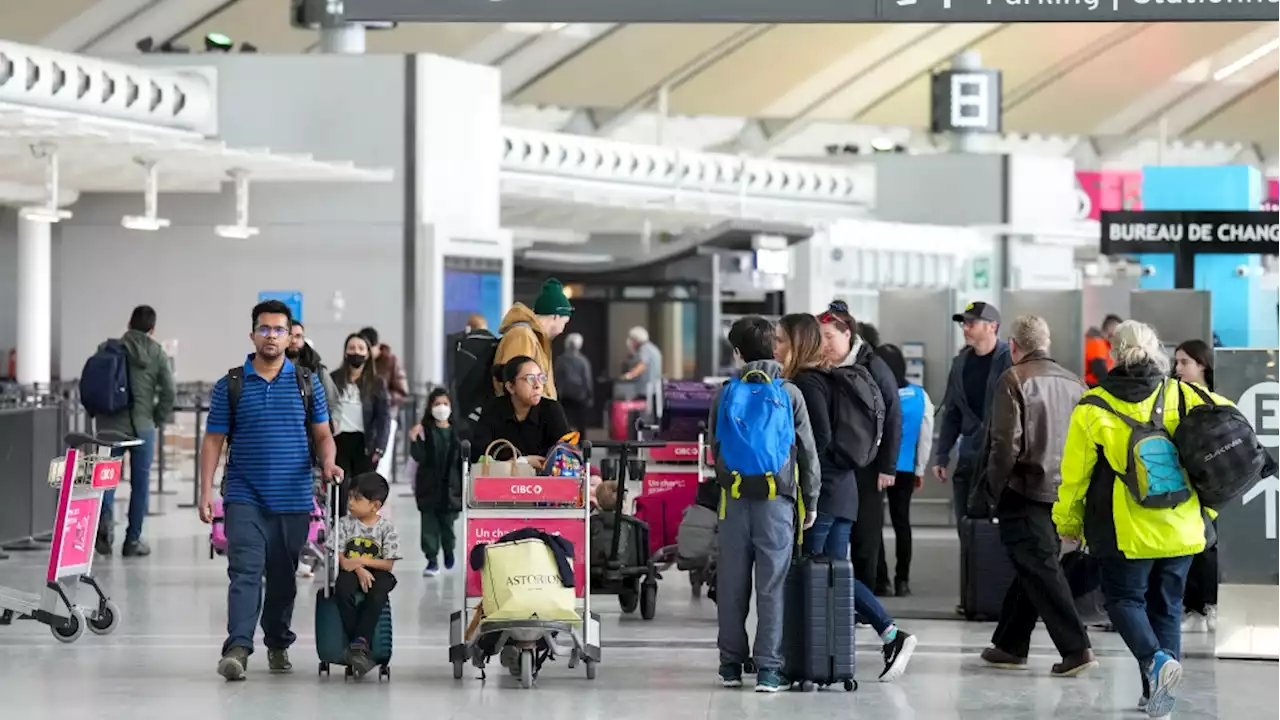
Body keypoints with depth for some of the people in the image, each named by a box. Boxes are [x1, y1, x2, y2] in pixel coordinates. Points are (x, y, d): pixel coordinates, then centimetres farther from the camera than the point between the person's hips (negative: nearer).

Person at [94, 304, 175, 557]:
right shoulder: (157, 353, 0)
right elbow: (169, 391, -4)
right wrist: (158, 419, 9)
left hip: (110, 423, 0)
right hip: (142, 425, 0)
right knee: (140, 482, 9)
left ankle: (105, 516, -21)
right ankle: (133, 540, 12)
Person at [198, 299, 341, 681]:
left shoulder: (307, 383, 8)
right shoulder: (230, 386, 4)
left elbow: (322, 434, 10)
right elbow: (213, 440, 3)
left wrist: (328, 463, -11)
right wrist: (206, 491, -5)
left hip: (293, 499, 2)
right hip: (245, 497, -2)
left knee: (283, 577, 11)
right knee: (245, 571, -15)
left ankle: (278, 644, 26)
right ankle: (237, 648, -23)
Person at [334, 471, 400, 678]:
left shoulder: (387, 529, -1)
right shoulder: (345, 524, 3)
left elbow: (388, 564, -6)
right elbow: (340, 557, -2)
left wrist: (361, 561, -16)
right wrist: (358, 569, -18)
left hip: (376, 573, -1)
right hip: (350, 573, 1)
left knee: (379, 591, -34)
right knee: (343, 588, -32)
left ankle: (360, 642, -37)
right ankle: (362, 645, -30)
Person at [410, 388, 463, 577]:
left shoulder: (456, 432, 3)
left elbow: (461, 460, 6)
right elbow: (419, 456, -9)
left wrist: (464, 486, 5)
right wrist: (415, 441, -25)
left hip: (450, 486, 1)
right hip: (429, 486, -1)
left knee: (448, 521, 9)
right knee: (429, 522, -2)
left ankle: (448, 550, 33)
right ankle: (432, 560, 2)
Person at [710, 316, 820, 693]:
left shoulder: (724, 394, 2)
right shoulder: (789, 394, -2)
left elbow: (715, 447, 10)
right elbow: (808, 452, 0)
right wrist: (810, 501, 9)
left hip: (734, 498, 2)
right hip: (777, 499, -2)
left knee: (732, 584, 9)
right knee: (773, 585, 0)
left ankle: (731, 664, 17)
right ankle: (768, 668, -2)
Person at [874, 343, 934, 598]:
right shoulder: (920, 396, -1)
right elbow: (926, 436, 6)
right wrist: (920, 470, 16)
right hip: (905, 469, 4)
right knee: (901, 521, 12)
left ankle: (881, 579, -1)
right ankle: (902, 580, 10)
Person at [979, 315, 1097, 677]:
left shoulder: (1014, 380, -7)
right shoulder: (1074, 383, 12)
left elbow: (1006, 443, -15)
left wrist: (996, 488, -5)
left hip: (1025, 491, -7)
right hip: (1065, 494, 7)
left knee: (1041, 570, -7)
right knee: (1032, 568, 18)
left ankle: (1076, 649, -16)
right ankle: (1010, 646, 27)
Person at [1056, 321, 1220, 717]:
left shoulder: (1093, 408, -6)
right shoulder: (1184, 397, -1)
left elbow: (1075, 473, -2)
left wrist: (1068, 522, 14)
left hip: (1125, 531, -3)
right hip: (1180, 528, 3)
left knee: (1124, 599, 11)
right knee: (1167, 605, 15)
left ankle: (1154, 659, -17)